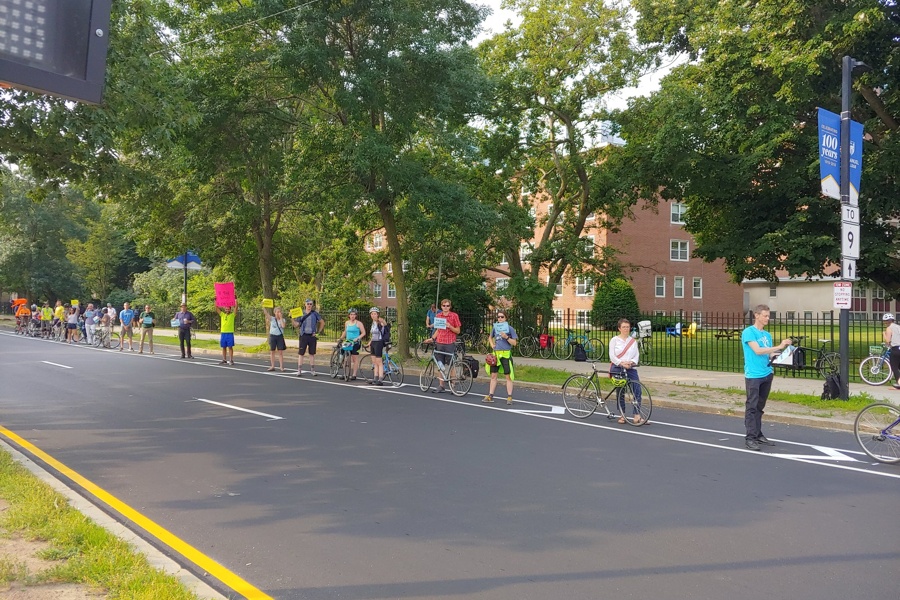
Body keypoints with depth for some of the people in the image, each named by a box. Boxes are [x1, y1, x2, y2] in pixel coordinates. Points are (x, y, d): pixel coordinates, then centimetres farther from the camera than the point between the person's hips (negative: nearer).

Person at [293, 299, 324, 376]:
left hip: (312, 336, 0)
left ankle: (312, 370, 13)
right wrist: (292, 318, -13)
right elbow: (296, 325, 1)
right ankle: (299, 370, 4)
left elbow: (322, 323, 7)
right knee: (301, 353, -1)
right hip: (303, 336, 0)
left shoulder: (315, 314, 3)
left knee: (312, 353, 6)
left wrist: (318, 332, 3)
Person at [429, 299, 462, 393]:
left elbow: (458, 331, 0)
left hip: (450, 343, -4)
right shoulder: (438, 316, 11)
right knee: (440, 365, 6)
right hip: (439, 343, 4)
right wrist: (432, 338, 8)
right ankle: (441, 386, 13)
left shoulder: (454, 316, -2)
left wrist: (449, 326, -16)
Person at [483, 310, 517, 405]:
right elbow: (490, 337, 27)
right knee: (493, 375, 8)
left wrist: (506, 337, -18)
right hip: (496, 353, 5)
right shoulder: (494, 327, 10)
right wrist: (492, 344, 9)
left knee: (508, 376, -2)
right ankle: (490, 396, 15)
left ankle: (509, 397, 2)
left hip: (506, 354, -4)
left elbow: (514, 343, -4)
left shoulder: (509, 328, -3)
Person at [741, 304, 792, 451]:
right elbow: (758, 351, -18)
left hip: (767, 374, 7)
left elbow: (769, 354, 16)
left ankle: (758, 435, 19)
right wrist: (779, 346, -20)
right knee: (751, 406, -6)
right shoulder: (749, 332, -7)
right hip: (753, 375, -7)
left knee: (760, 407, 13)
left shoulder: (767, 334, 15)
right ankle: (750, 438, -6)